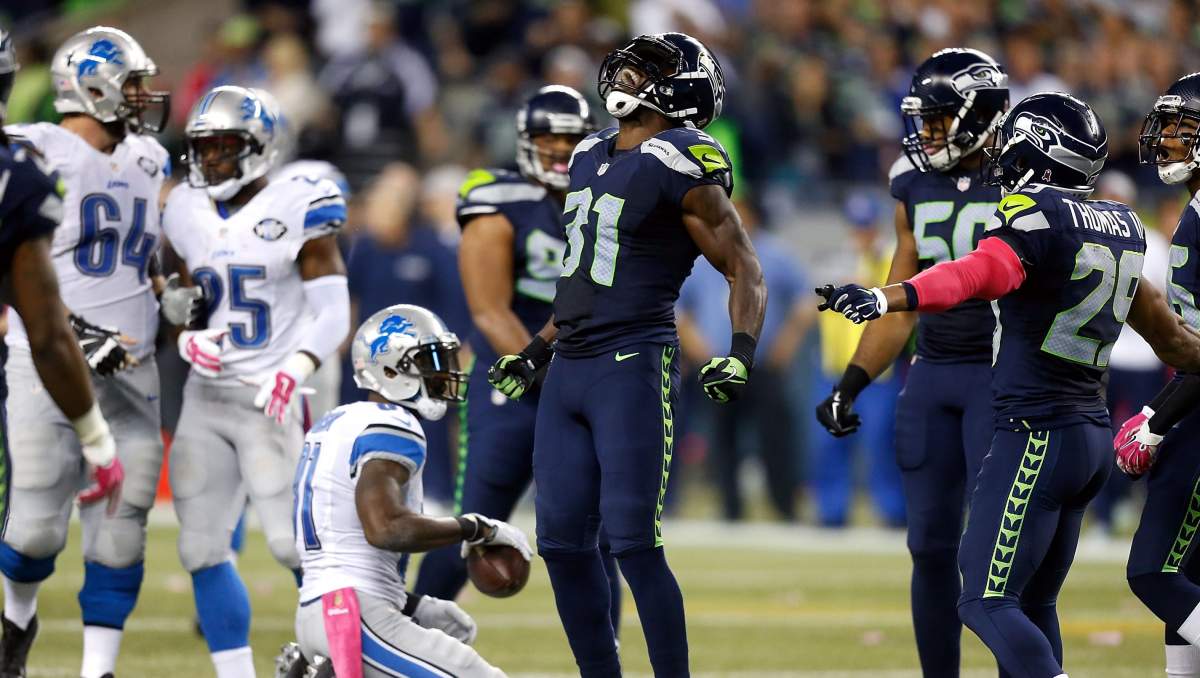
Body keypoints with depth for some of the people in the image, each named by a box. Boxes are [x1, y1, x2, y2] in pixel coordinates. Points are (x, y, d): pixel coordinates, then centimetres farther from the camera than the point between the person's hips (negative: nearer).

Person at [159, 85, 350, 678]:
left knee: (293, 542, -13)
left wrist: (295, 370, -27)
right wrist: (188, 338, -2)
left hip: (269, 398, -6)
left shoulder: (296, 209, -7)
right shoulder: (187, 214, 10)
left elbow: (332, 314, -11)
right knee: (202, 549, 3)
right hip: (205, 397, 6)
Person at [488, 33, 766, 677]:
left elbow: (744, 270, -8)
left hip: (633, 367, -8)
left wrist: (739, 356, -22)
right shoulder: (592, 157, 15)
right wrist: (535, 352, 27)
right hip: (568, 370, 8)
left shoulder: (680, 166, -9)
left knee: (633, 540, -11)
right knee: (562, 542, 8)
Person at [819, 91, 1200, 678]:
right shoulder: (1122, 228, 11)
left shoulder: (1035, 216, -15)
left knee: (987, 603, -9)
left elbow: (978, 275, -36)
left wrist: (885, 299, -48)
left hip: (1035, 434, -9)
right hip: (1093, 434, 9)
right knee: (1033, 604, 16)